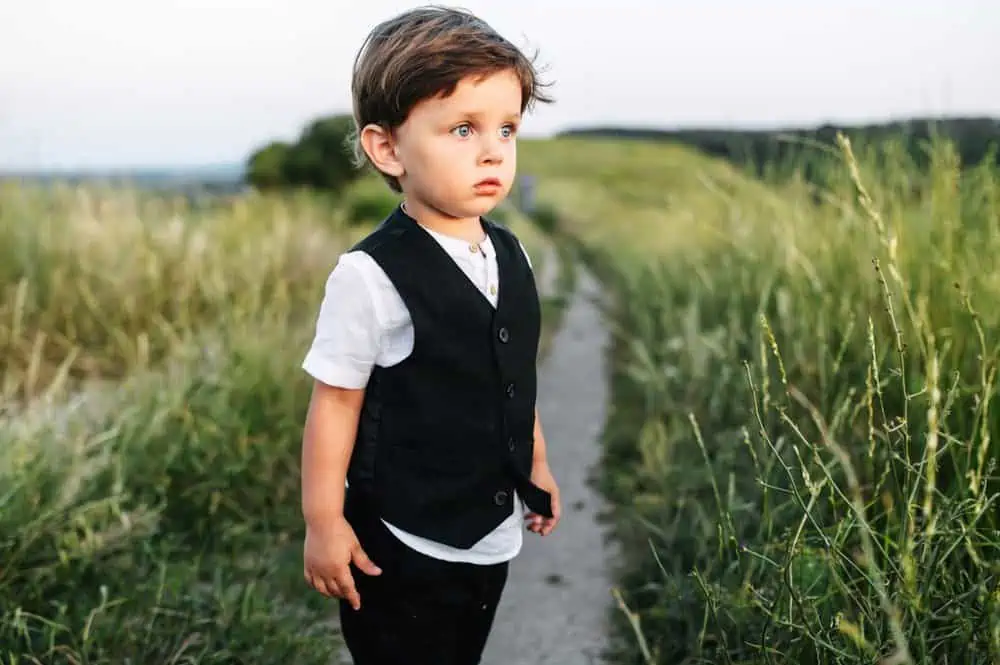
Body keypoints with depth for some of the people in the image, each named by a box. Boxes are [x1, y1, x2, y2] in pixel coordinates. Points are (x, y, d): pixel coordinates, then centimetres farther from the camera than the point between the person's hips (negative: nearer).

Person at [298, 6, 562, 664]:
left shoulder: (510, 254, 0)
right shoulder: (371, 276, -21)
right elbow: (335, 403, -15)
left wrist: (537, 464, 19)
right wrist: (324, 522, -12)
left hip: (494, 533, 7)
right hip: (403, 547, -6)